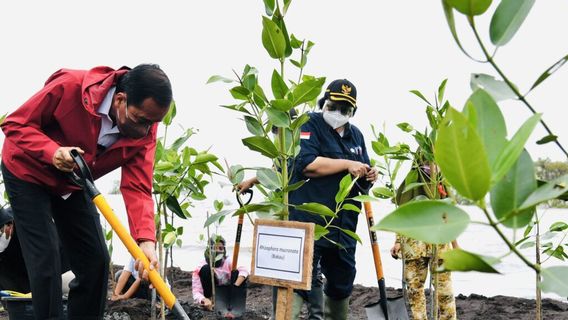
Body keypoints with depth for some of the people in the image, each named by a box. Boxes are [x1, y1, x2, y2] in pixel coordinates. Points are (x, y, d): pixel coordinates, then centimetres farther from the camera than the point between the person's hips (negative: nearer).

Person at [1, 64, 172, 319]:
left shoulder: (144, 130, -21)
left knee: (96, 260, 1)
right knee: (45, 261, -13)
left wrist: (145, 240, -41)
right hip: (28, 173, -4)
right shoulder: (70, 86, -34)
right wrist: (52, 152, -41)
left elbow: (137, 188, -26)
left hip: (73, 183, 5)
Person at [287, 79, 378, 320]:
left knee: (342, 281, 17)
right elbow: (306, 164, -20)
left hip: (343, 225, 7)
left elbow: (361, 181, 24)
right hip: (308, 220, -7)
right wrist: (347, 164, -16)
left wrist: (368, 178, 0)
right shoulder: (310, 125, -3)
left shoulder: (355, 135, 18)